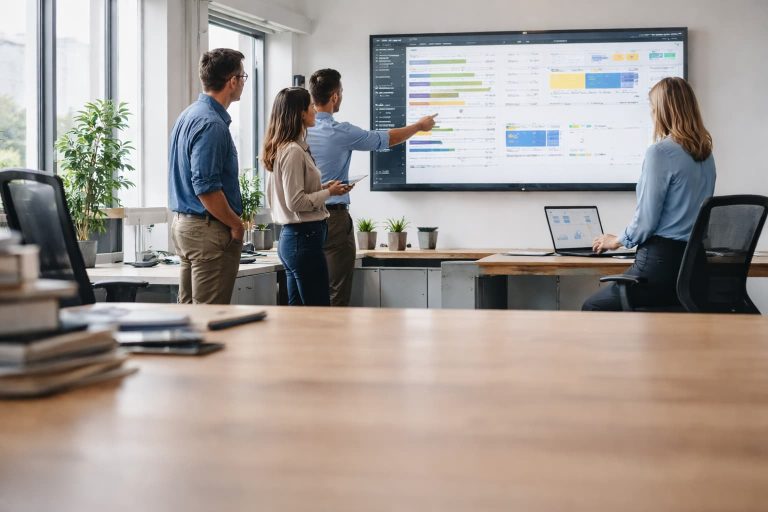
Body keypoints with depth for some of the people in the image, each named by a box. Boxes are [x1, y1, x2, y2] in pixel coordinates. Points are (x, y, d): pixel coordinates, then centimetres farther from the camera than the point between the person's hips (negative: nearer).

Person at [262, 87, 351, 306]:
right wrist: (329, 193, -9)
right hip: (304, 237, -10)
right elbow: (295, 202, -20)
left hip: (291, 236, 10)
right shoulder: (293, 151, -16)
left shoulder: (282, 148, 13)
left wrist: (322, 188, 11)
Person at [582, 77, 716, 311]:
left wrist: (618, 241, 6)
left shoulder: (661, 152, -14)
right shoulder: (705, 154, 10)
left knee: (592, 308, 11)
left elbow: (647, 218, -13)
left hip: (663, 260, -8)